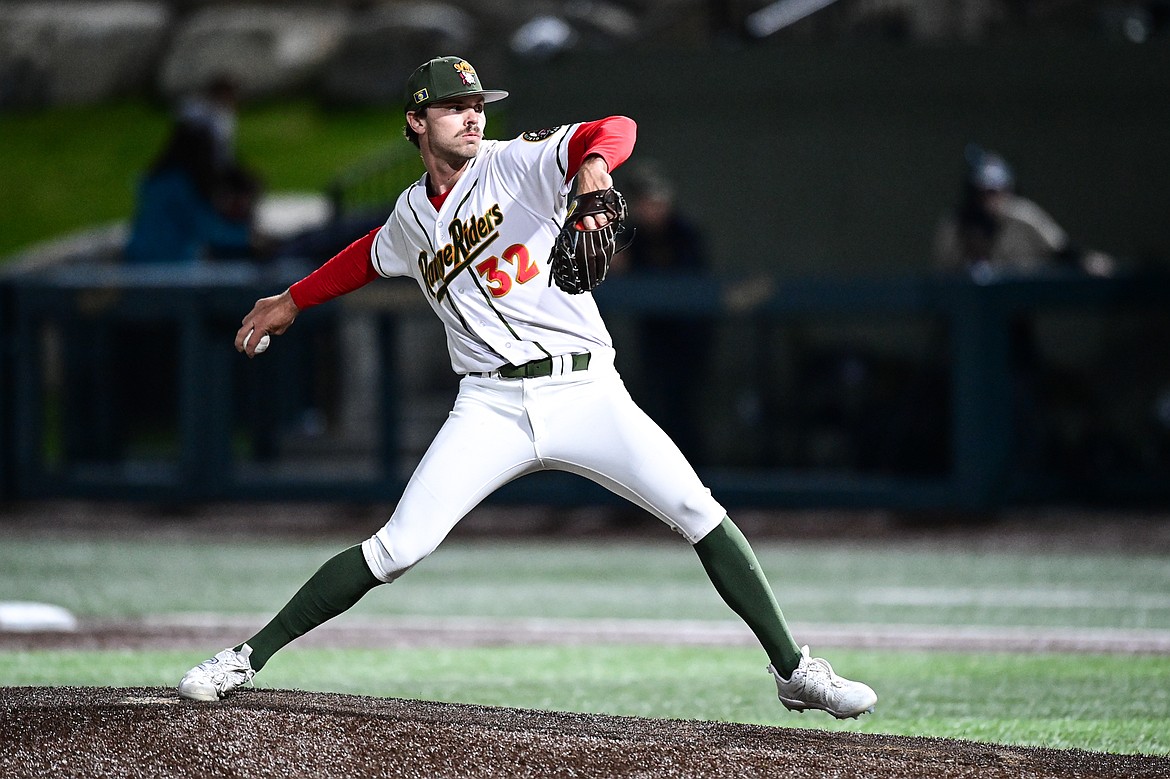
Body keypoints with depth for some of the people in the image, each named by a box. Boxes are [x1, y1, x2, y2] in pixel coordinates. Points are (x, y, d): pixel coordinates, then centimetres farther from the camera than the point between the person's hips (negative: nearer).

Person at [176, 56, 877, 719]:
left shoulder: (518, 164, -2)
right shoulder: (412, 216, 13)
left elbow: (619, 130, -19)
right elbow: (371, 257, 37)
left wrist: (592, 165, -41)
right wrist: (294, 301, 38)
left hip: (585, 390, -2)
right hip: (491, 409, 2)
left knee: (702, 516, -14)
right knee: (396, 549, -10)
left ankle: (794, 670, -5)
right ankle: (250, 657, 0)